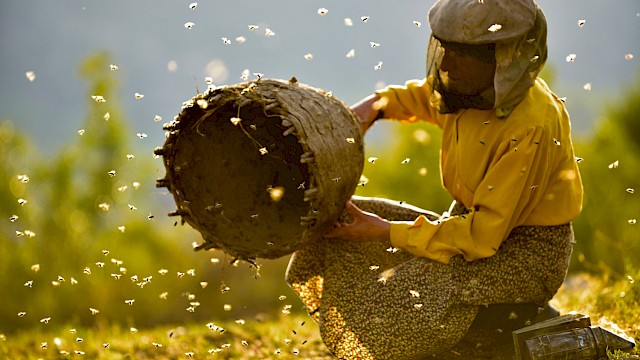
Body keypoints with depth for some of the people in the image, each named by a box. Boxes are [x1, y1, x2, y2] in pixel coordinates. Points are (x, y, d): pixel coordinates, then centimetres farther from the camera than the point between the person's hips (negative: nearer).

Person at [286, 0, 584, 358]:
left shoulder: (532, 127, -28)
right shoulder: (470, 87, -5)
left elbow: (483, 234, -28)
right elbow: (420, 97, 22)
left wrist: (386, 231, -25)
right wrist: (378, 104, 0)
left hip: (528, 251, -9)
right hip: (474, 220, 9)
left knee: (410, 303, -31)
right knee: (335, 227, 3)